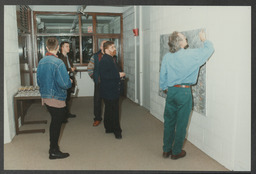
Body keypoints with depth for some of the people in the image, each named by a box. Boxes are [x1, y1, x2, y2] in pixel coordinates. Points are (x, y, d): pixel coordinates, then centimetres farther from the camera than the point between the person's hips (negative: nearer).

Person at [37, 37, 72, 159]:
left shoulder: (41, 62, 4)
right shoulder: (58, 62, -20)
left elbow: (38, 80, 13)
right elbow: (65, 84, -22)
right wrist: (70, 82, -2)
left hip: (45, 97, 7)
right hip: (56, 99, -7)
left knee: (55, 121, 21)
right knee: (57, 123, 6)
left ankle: (53, 147, 35)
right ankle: (54, 151, 17)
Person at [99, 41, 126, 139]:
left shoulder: (111, 59, 15)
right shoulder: (104, 60, -18)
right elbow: (104, 76, -25)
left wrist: (120, 74, 9)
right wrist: (118, 75, -21)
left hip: (113, 90, 10)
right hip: (109, 91, -10)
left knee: (109, 110, 17)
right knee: (113, 111, -4)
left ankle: (109, 128, 29)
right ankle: (116, 131, 6)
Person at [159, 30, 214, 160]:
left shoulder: (167, 57, -1)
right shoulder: (191, 55, -12)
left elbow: (162, 76, 6)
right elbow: (209, 49, 2)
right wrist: (204, 39, 20)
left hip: (171, 91, 4)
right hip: (184, 92, -4)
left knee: (169, 121, 14)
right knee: (181, 123, 7)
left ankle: (166, 150, 25)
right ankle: (176, 152, 19)